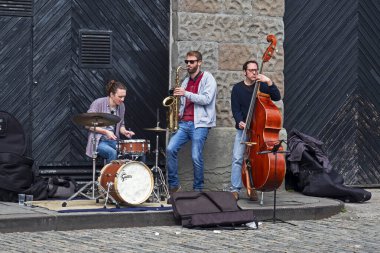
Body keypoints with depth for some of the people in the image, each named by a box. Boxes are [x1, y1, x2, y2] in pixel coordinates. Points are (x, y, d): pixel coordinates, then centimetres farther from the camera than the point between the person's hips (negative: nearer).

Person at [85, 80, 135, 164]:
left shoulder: (121, 106, 6)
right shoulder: (98, 103, -11)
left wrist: (124, 132, -4)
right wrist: (105, 131, -21)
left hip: (114, 141, 6)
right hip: (98, 141, -6)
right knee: (112, 153, -34)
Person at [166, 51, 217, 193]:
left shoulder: (207, 78, 0)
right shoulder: (186, 81, 20)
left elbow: (207, 99, -13)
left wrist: (186, 93, -18)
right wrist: (178, 113, 6)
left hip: (200, 124, -6)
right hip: (184, 123, 6)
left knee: (196, 157, -11)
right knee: (170, 149, -10)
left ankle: (198, 189, 4)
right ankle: (173, 185, -1)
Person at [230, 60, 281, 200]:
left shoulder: (262, 86, 5)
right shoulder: (237, 88, 3)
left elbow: (277, 97, -8)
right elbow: (235, 109, -2)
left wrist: (269, 82, -19)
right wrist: (240, 122, -20)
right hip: (243, 129, -1)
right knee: (237, 158, -10)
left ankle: (252, 189, 10)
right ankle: (235, 190, -8)